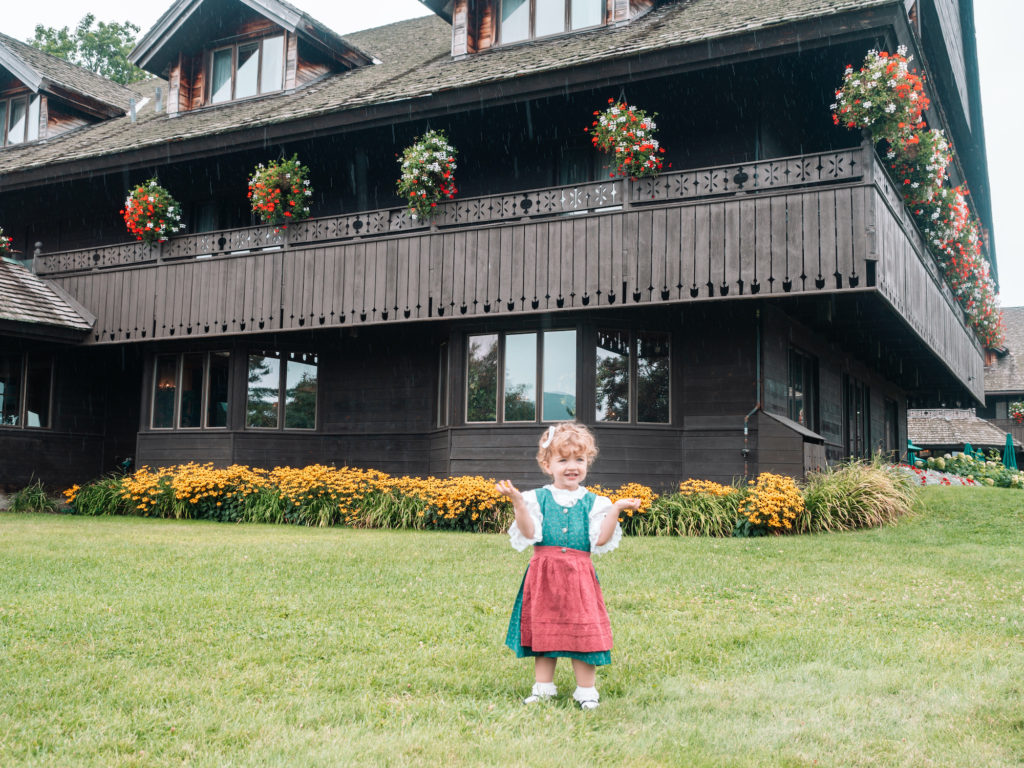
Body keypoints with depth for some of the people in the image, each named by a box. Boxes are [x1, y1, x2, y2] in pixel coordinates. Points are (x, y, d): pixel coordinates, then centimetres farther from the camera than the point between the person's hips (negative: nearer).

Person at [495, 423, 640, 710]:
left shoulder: (593, 502, 3)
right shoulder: (537, 498, 1)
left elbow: (600, 539, -7)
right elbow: (528, 533, -10)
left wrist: (615, 510, -14)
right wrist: (518, 503, -20)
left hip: (579, 575, 0)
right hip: (544, 575, 0)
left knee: (583, 629, 2)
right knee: (543, 629, 10)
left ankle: (585, 690, 16)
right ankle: (543, 687, 24)